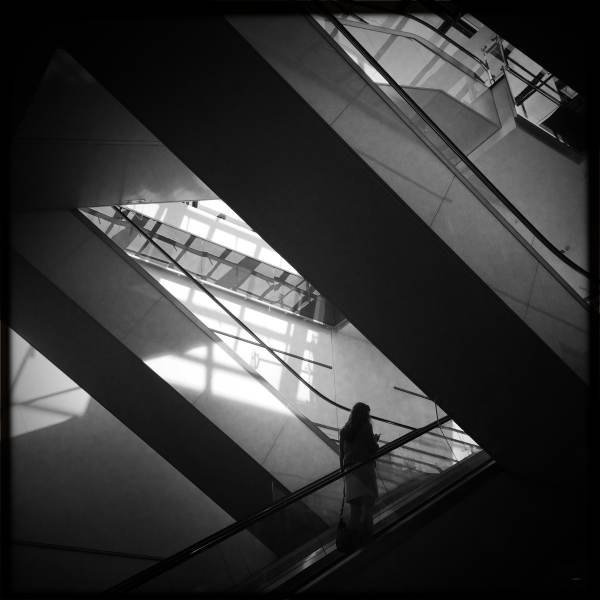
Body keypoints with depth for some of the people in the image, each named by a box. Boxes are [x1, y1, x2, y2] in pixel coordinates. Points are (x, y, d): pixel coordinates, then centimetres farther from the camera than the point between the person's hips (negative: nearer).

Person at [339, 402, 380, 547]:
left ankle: (353, 535, 0)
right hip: (364, 468, -5)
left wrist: (343, 470, 21)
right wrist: (376, 441, 15)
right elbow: (372, 449, -6)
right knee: (368, 500, -4)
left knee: (355, 505, 7)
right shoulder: (366, 427, -3)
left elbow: (341, 453, 15)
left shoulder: (344, 431, 14)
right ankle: (366, 532, -14)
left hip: (349, 469, 6)